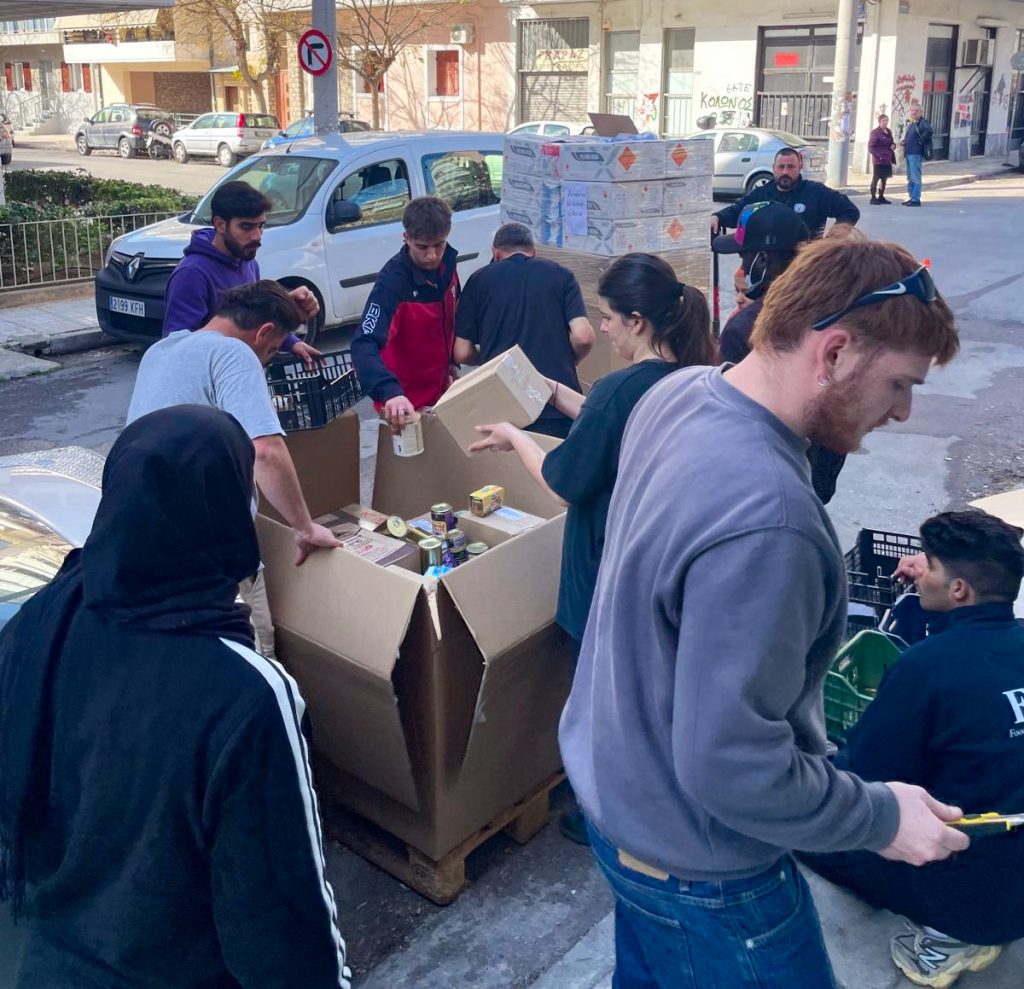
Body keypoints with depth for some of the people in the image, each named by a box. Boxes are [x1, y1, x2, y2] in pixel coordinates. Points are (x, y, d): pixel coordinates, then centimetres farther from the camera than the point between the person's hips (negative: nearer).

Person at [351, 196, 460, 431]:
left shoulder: (447, 262, -7)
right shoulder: (392, 281, -26)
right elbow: (364, 345, -37)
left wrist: (452, 362, 13)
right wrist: (390, 392, -52)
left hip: (440, 389, 7)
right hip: (406, 399, -7)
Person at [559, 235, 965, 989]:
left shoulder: (679, 392, -9)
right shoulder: (764, 520, -38)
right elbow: (731, 768, -32)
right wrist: (881, 816, -18)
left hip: (619, 786, 8)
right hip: (694, 861, -8)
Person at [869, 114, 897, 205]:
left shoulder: (889, 132, 14)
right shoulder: (875, 132, -10)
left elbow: (892, 143, 27)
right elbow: (871, 146, -13)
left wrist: (893, 145, 2)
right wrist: (878, 156, -20)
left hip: (887, 160, 8)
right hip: (878, 160, -8)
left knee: (884, 179, 13)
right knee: (875, 179, -5)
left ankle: (881, 197, 22)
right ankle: (873, 198, -2)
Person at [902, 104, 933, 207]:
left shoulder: (923, 123, -9)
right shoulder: (911, 124, 18)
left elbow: (929, 130, -29)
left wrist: (920, 141, -21)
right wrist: (904, 142, 12)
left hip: (916, 154, -9)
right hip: (908, 153, 9)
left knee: (915, 177, -8)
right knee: (910, 177, 14)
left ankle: (916, 199, -7)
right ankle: (911, 197, 22)